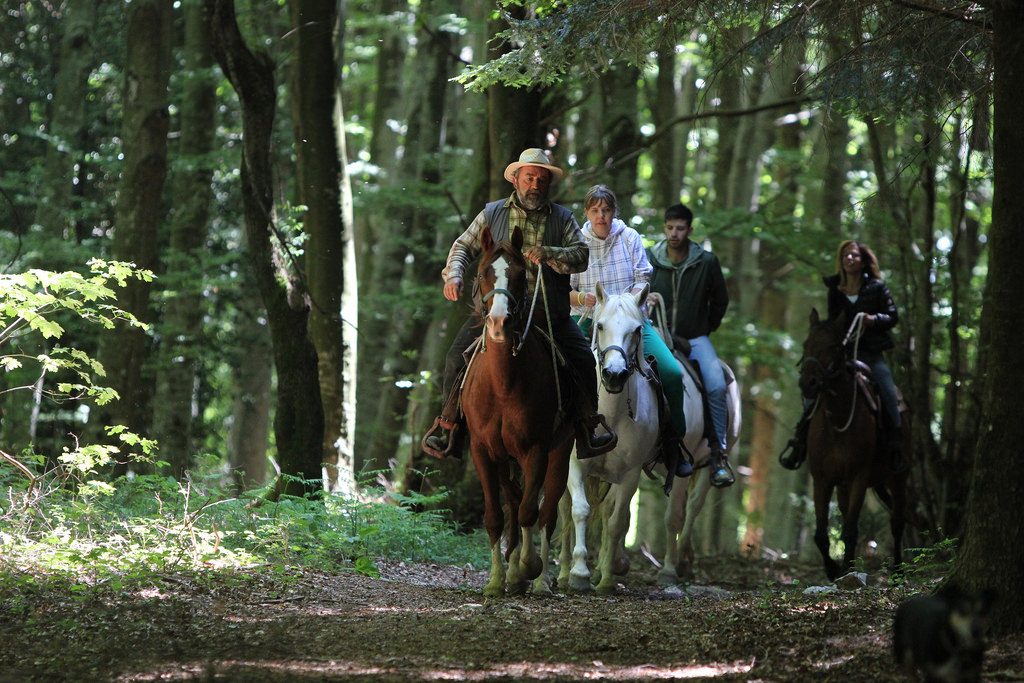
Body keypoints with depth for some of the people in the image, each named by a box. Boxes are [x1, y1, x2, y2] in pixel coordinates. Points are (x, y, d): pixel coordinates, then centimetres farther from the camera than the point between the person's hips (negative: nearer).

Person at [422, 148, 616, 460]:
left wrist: (548, 254, -22)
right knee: (457, 357, -14)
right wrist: (454, 274, -8)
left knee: (583, 360, -12)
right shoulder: (493, 214, 9)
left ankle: (586, 431, 2)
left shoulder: (562, 218, 8)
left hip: (550, 313, 0)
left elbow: (581, 255, -4)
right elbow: (463, 247, 12)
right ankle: (448, 426, -2)